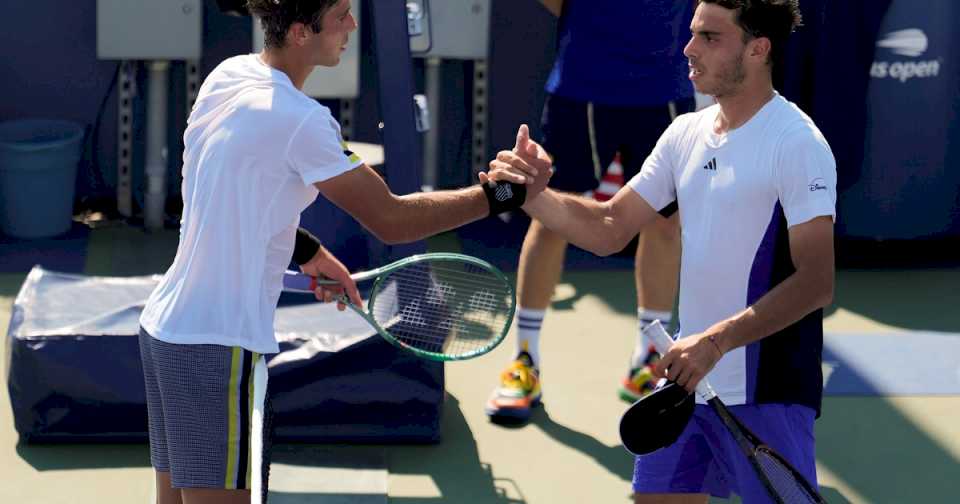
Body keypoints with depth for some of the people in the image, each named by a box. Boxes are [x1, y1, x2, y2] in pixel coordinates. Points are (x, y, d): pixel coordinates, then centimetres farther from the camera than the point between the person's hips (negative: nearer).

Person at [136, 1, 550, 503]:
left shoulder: (228, 75, 6)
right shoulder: (300, 122, -19)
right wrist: (506, 193, -8)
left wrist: (305, 250, 17)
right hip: (219, 346, -9)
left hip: (164, 325, 9)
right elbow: (390, 220, -12)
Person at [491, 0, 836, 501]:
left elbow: (818, 281, -20)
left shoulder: (796, 143, -14)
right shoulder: (685, 132, 10)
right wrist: (532, 194, -3)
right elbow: (609, 229, 13)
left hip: (765, 394, -7)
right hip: (686, 379, 7)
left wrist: (717, 340, -27)